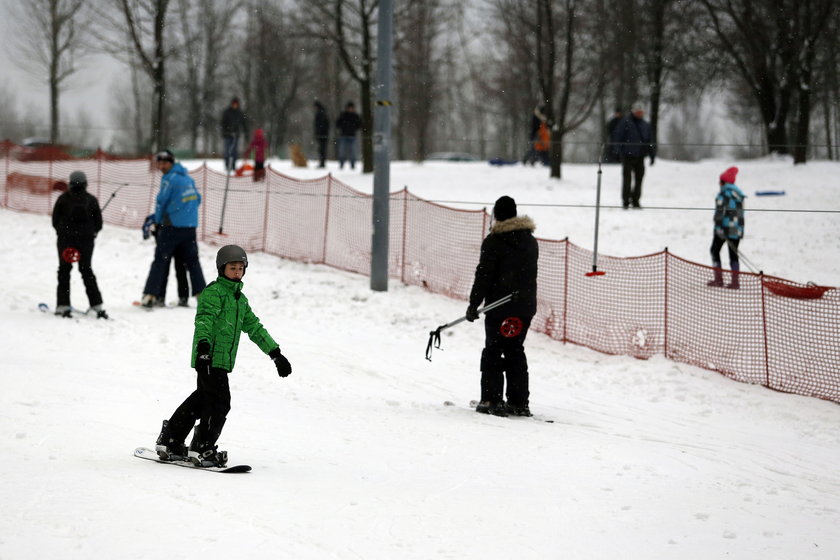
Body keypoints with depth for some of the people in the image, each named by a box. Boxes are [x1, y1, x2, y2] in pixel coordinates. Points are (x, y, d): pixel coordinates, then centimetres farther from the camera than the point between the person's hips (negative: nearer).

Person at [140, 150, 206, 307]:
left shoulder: (169, 179, -10)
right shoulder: (188, 177, 11)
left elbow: (161, 202, -6)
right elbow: (197, 199, 18)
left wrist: (157, 221, 8)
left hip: (172, 225, -6)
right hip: (190, 226, 6)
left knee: (160, 261, -4)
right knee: (192, 261, 15)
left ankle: (149, 295, -10)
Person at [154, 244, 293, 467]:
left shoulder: (240, 299, 21)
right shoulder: (213, 292, -7)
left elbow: (254, 327, 25)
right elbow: (204, 319, -22)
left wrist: (276, 354, 22)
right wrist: (203, 345, -38)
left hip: (223, 360, 9)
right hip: (209, 358, -9)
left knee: (202, 399, 13)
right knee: (219, 401, -12)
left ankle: (170, 442, 22)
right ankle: (202, 449, -5)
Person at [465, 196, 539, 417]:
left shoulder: (494, 241, -11)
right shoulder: (530, 241, 10)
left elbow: (484, 275, -13)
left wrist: (474, 304, -9)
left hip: (501, 305, -6)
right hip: (526, 306, 6)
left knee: (493, 351, 1)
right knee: (515, 351, 12)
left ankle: (491, 400, -3)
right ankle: (519, 402, 9)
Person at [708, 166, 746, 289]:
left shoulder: (724, 193, -9)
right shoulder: (738, 193, 12)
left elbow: (720, 211, -17)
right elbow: (741, 212, 15)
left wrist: (718, 227, -20)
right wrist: (741, 230, 20)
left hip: (724, 228, -6)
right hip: (737, 229, 6)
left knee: (715, 250, 9)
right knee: (733, 254, 10)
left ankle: (718, 279, 3)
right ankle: (735, 281, 3)